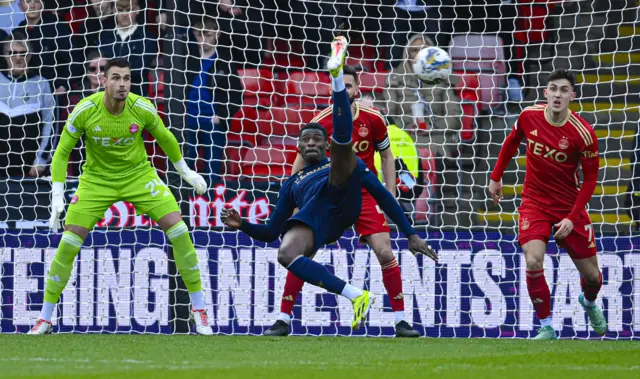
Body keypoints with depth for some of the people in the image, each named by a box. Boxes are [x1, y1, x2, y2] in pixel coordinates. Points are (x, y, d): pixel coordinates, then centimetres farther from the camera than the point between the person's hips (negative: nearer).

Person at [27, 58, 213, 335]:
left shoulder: (142, 109, -16)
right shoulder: (84, 111, -20)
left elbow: (164, 138, 5)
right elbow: (62, 152, -9)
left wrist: (185, 171, 15)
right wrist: (57, 197, -15)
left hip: (138, 175, 1)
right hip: (96, 179, -1)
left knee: (179, 231, -13)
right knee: (69, 242, -12)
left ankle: (198, 310, 0)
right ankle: (44, 319, 2)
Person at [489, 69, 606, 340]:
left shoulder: (583, 134, -20)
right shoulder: (529, 116, -11)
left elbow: (590, 178, -11)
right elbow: (511, 142, 11)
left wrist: (572, 218, -16)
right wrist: (496, 177, 15)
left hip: (568, 205, -1)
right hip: (534, 202, 1)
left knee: (591, 275, 6)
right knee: (533, 262, -22)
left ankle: (589, 303, 44)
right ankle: (546, 328, -6)